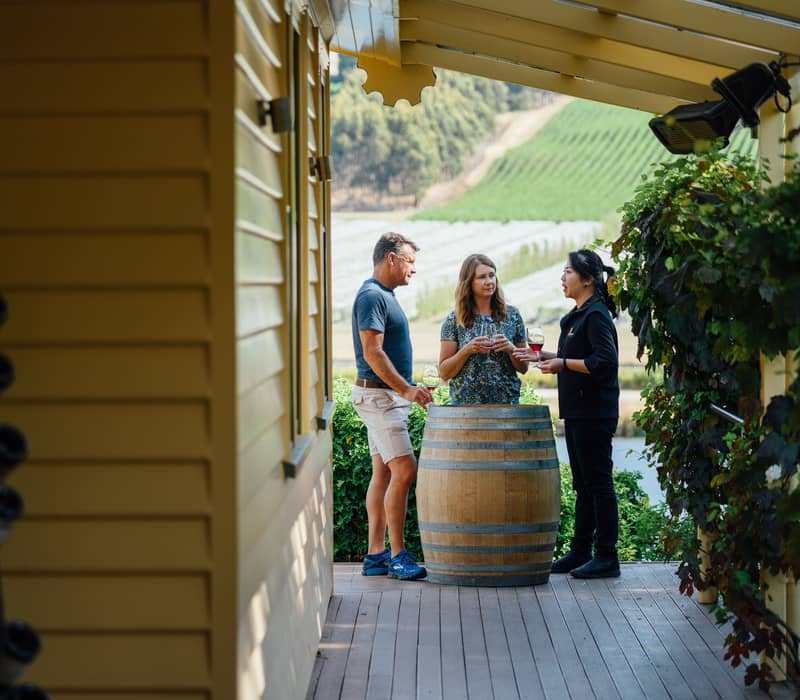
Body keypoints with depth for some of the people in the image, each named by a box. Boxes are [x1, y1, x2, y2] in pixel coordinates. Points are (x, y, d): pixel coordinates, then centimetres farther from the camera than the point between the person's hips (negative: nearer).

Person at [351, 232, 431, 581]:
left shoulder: (383, 296, 16)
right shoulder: (372, 296, -15)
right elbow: (372, 353, -21)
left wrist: (409, 390, 19)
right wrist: (406, 389, -22)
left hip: (389, 396, 10)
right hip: (379, 395, -10)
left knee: (383, 473, 9)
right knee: (404, 470, -12)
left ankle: (376, 555, 10)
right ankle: (397, 555, -9)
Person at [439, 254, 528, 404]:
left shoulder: (512, 315, 4)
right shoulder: (454, 320, 0)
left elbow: (523, 368, 8)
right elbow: (444, 373, -2)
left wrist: (511, 349, -11)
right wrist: (467, 350, -16)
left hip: (506, 403, 1)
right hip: (465, 403, -1)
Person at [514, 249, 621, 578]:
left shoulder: (597, 316, -14)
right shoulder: (578, 315, 16)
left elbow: (605, 362, -23)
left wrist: (563, 363, -18)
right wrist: (544, 356, 15)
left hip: (594, 413, -10)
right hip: (578, 412, 10)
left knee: (598, 483, -5)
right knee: (583, 485, 14)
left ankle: (607, 557, 0)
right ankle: (580, 553, 20)